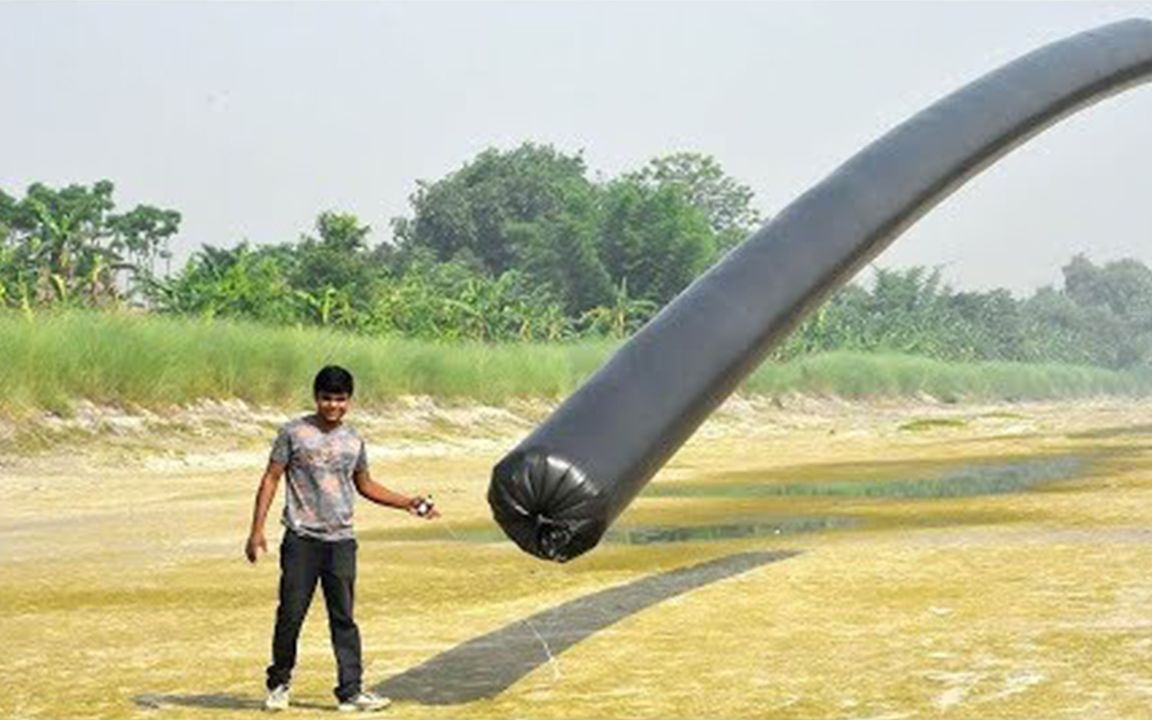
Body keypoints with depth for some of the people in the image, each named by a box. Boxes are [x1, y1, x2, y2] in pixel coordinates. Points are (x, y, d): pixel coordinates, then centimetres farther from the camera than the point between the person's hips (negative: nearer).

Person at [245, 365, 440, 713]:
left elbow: (365, 485, 23)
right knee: (291, 614, 1)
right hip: (301, 539, -3)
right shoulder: (294, 433, -1)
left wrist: (407, 503, 15)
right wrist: (257, 530, -6)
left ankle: (350, 691, 4)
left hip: (341, 541, 3)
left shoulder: (353, 441, 10)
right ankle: (279, 684, 19)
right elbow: (271, 479, 0)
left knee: (343, 618, 2)